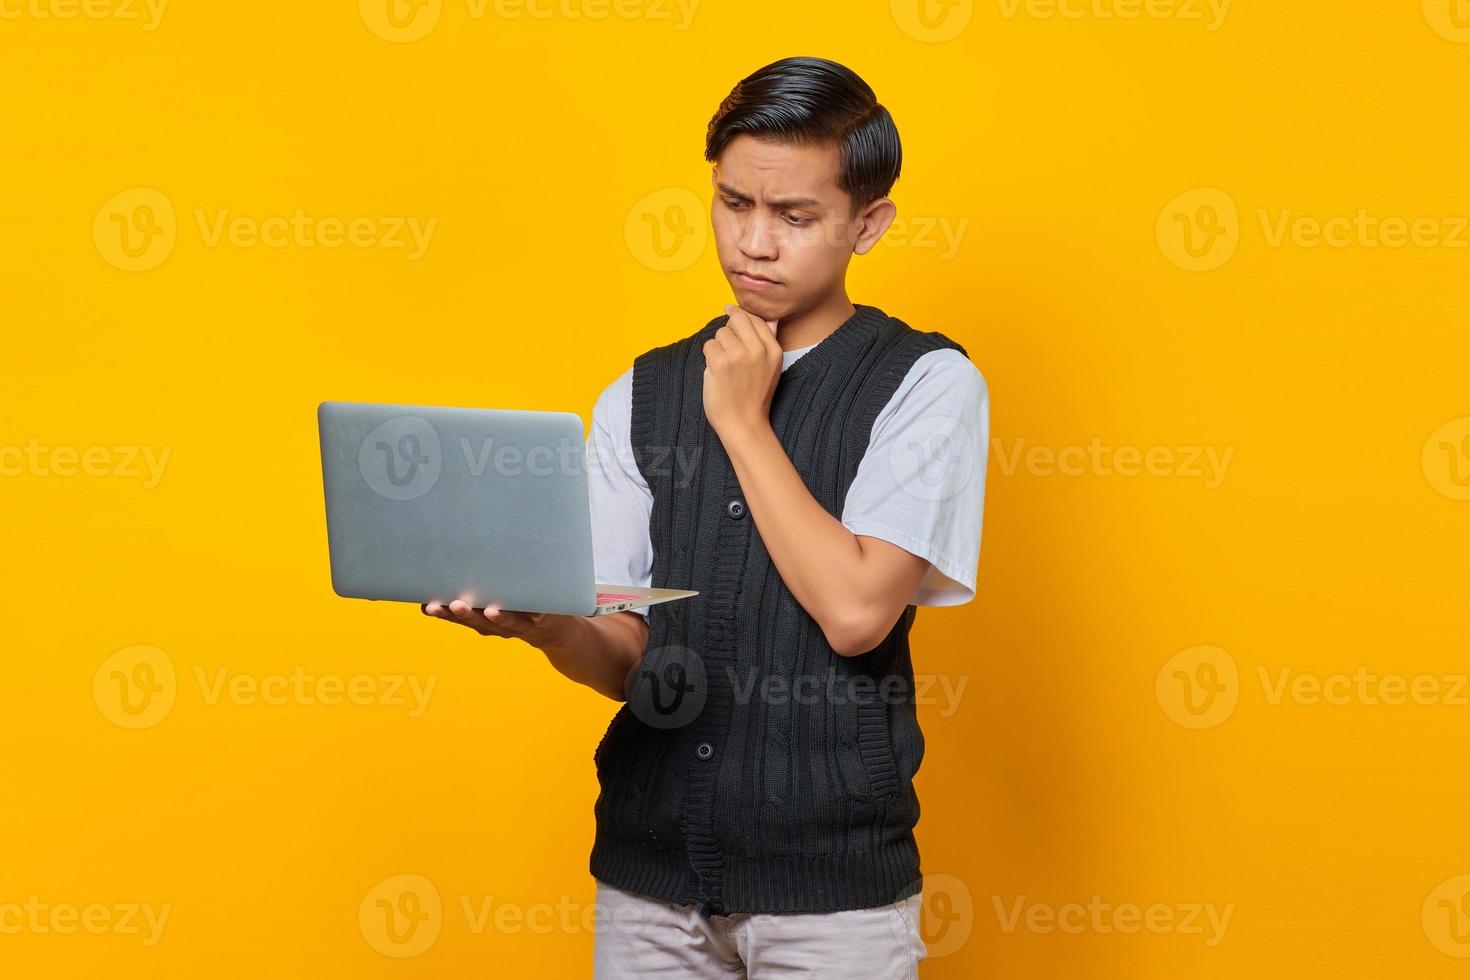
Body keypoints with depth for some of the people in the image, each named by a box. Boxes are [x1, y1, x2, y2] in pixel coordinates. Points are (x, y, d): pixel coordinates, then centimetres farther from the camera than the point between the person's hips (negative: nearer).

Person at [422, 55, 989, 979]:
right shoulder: (642, 397, 8)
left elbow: (855, 610, -16)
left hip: (830, 876, -3)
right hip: (649, 866, 4)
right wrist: (541, 621, -16)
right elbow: (626, 653, 6)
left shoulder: (926, 383, -4)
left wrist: (743, 420, -9)